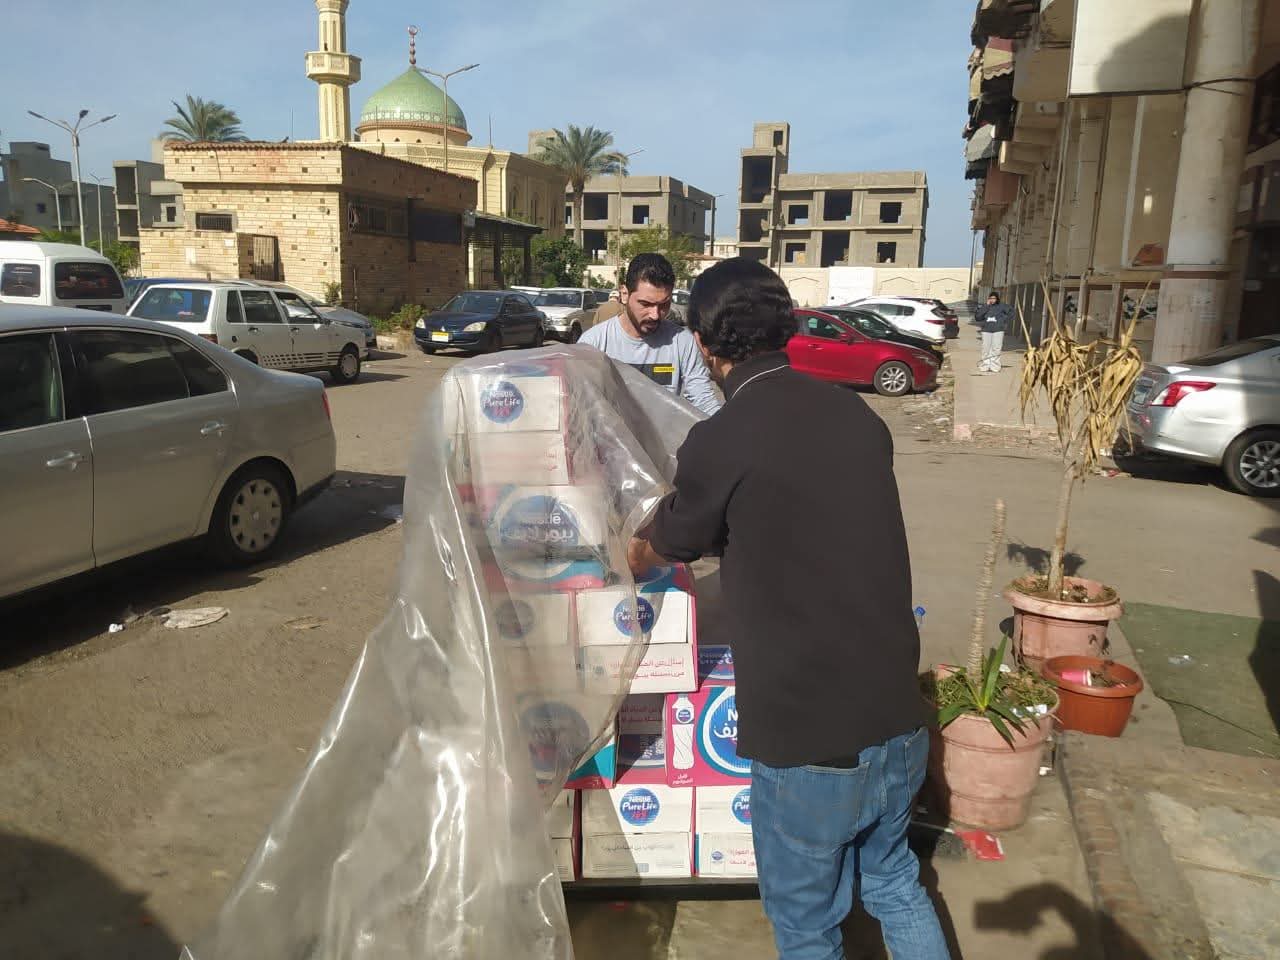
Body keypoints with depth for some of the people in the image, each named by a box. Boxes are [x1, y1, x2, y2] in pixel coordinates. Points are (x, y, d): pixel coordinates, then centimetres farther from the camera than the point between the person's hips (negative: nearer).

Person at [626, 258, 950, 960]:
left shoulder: (721, 442, -16)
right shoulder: (858, 415, 1)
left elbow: (659, 548, 3)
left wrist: (637, 556, 27)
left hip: (808, 741, -6)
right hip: (897, 722, 6)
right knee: (893, 881, 29)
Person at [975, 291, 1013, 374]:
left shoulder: (1001, 306, 4)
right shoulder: (985, 307, 8)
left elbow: (1011, 311, 10)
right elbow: (978, 317, -7)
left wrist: (1005, 320, 3)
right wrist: (987, 306, -8)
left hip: (998, 330, -2)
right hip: (986, 331, 2)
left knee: (996, 349, -5)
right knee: (986, 349, 1)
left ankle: (995, 367, -3)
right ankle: (985, 366, 9)